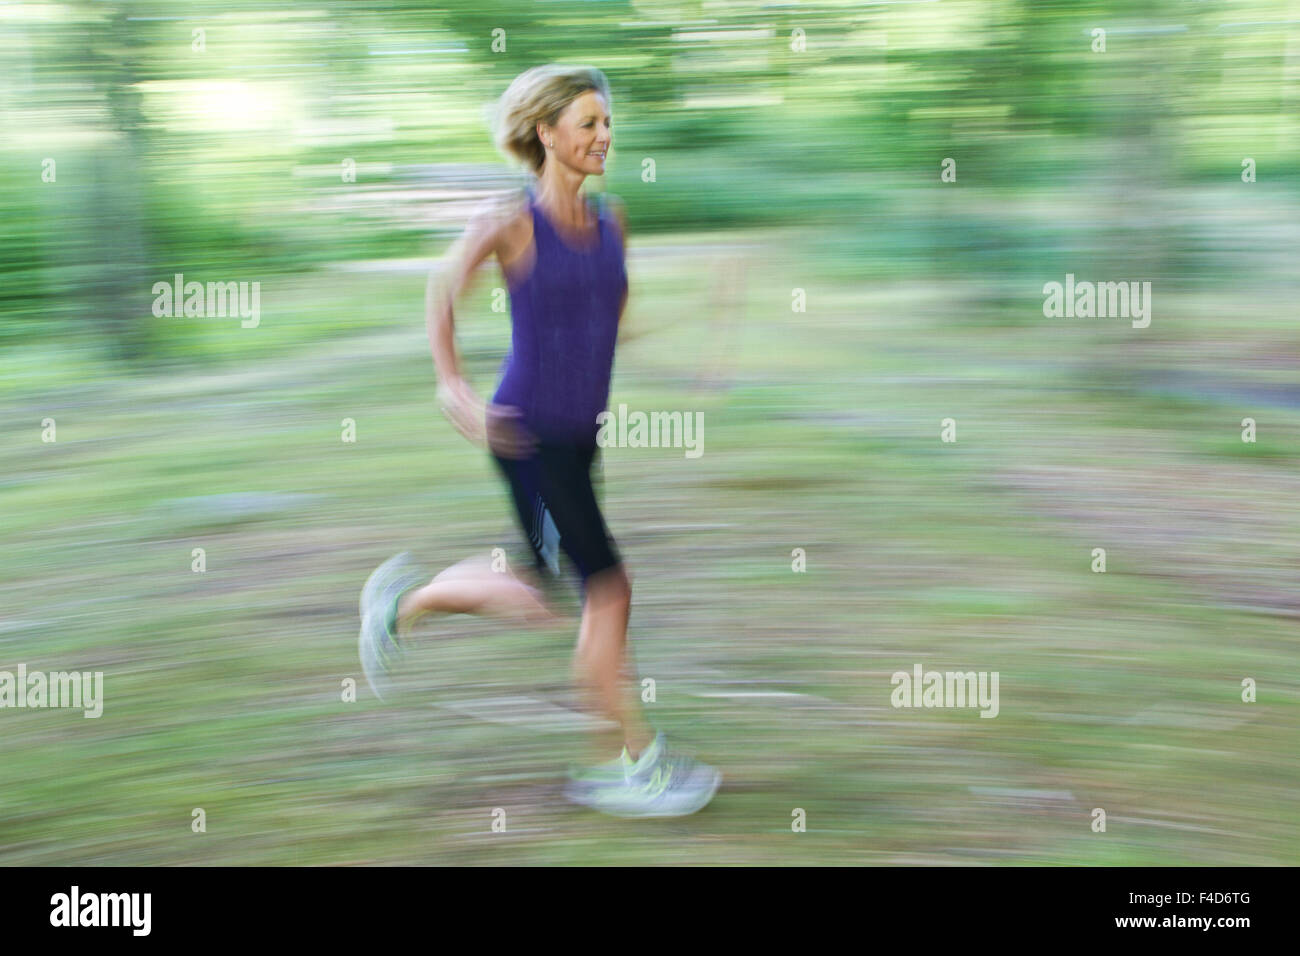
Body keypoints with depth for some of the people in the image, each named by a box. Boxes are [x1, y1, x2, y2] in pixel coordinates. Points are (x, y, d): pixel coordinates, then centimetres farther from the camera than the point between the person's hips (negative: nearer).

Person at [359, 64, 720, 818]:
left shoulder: (612, 222, 7)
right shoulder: (510, 221, -10)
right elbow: (443, 295, 1)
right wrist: (454, 389, -5)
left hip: (582, 435, 7)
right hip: (529, 435, -7)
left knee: (536, 596, 16)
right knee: (610, 590, -8)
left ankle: (402, 602, 38)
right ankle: (634, 763, 5)